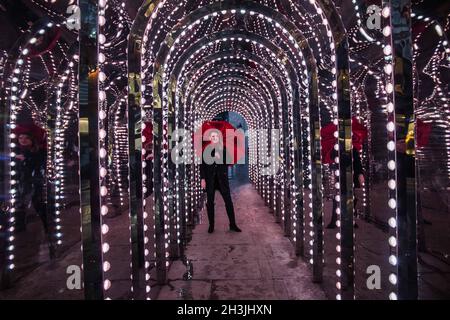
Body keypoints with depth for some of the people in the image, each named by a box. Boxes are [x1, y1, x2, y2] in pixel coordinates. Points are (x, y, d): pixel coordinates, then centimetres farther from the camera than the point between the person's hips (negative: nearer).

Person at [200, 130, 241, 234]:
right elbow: (202, 164, 2)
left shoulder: (224, 149, 5)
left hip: (222, 178, 0)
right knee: (210, 202, 5)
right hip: (210, 179, 0)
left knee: (228, 200, -1)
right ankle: (211, 225, 16)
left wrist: (220, 158, -14)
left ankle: (232, 224, 9)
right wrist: (203, 179, -4)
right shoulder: (206, 149, 4)